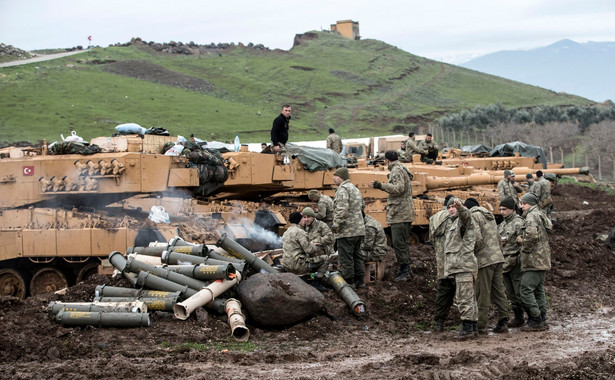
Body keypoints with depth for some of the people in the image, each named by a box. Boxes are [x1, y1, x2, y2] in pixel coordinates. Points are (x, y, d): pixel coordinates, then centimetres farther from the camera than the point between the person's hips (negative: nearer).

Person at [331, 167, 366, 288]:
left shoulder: (343, 189, -13)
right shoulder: (355, 189, 19)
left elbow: (342, 209, -23)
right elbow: (362, 205, 28)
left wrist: (335, 224, -18)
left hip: (347, 231, -10)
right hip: (359, 229, 10)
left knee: (345, 257, -4)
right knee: (356, 255, 15)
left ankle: (349, 281, -3)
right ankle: (359, 280, 18)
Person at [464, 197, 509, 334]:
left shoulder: (473, 216, -6)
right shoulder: (490, 216, 20)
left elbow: (477, 239, -18)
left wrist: (471, 251, -2)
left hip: (484, 260, -8)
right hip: (497, 257, 8)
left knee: (482, 294, -4)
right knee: (499, 291, 10)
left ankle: (481, 326, -2)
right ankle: (502, 322, 11)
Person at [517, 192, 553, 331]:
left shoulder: (532, 216, -12)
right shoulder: (541, 215, 20)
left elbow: (532, 234, -28)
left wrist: (525, 248, -13)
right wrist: (523, 240, 8)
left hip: (534, 261, -10)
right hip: (542, 261, 10)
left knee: (525, 290, -10)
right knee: (538, 290, 13)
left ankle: (536, 321, -10)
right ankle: (542, 321, 16)